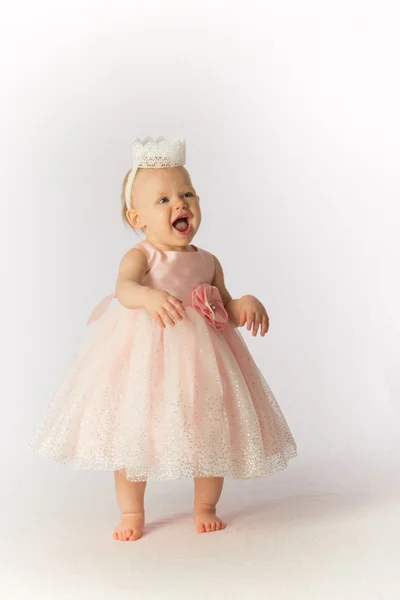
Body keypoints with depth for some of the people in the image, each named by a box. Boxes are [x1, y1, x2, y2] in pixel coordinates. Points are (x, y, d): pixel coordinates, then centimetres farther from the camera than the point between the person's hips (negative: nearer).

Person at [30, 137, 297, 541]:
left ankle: (205, 507, 30)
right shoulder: (140, 256, -10)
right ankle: (132, 512, 26)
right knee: (132, 433, 6)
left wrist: (246, 304, -10)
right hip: (143, 354, -3)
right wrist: (148, 296, -52)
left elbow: (226, 310, 12)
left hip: (200, 356, 3)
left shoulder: (208, 262, 4)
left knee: (210, 432, 8)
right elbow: (124, 287, -31)